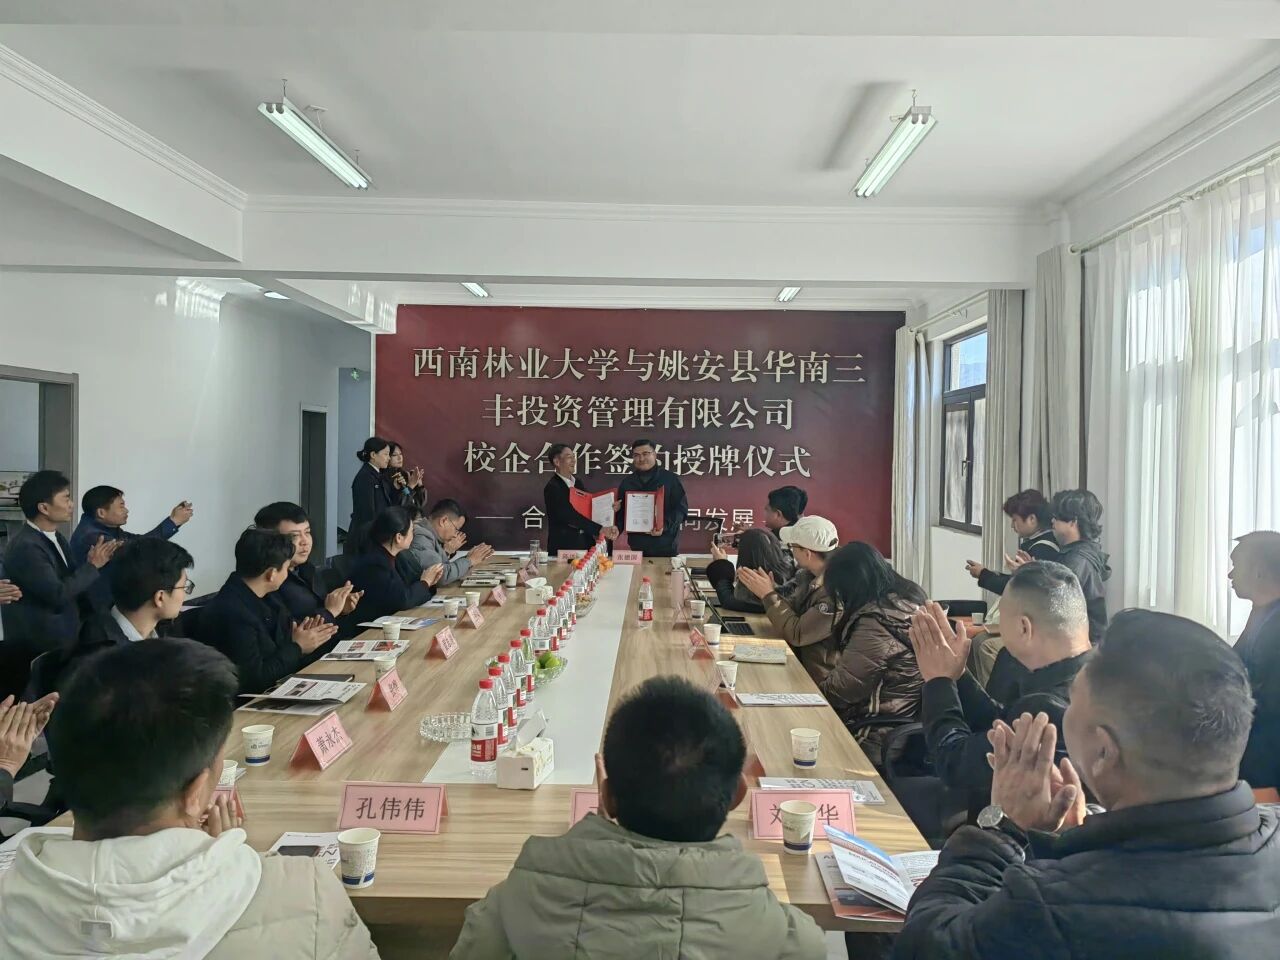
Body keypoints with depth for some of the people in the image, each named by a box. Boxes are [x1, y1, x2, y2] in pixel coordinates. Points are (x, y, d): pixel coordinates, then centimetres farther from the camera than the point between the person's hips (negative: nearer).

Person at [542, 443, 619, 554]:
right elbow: (570, 516, -21)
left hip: (586, 544, 7)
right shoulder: (552, 488, -12)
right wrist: (600, 530, -27)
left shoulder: (578, 482, 12)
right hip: (563, 546, -6)